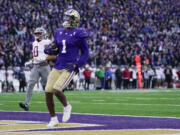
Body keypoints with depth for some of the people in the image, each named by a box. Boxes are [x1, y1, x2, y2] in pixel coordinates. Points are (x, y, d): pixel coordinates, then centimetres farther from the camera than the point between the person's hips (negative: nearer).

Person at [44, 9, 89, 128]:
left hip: (70, 68, -6)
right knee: (48, 92, -3)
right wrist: (49, 50, -1)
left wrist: (76, 65, -14)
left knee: (57, 90, -22)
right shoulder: (59, 33, 10)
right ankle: (54, 119, 12)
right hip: (57, 67, 6)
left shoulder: (78, 34, -7)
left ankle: (66, 106, 10)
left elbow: (85, 54, -2)